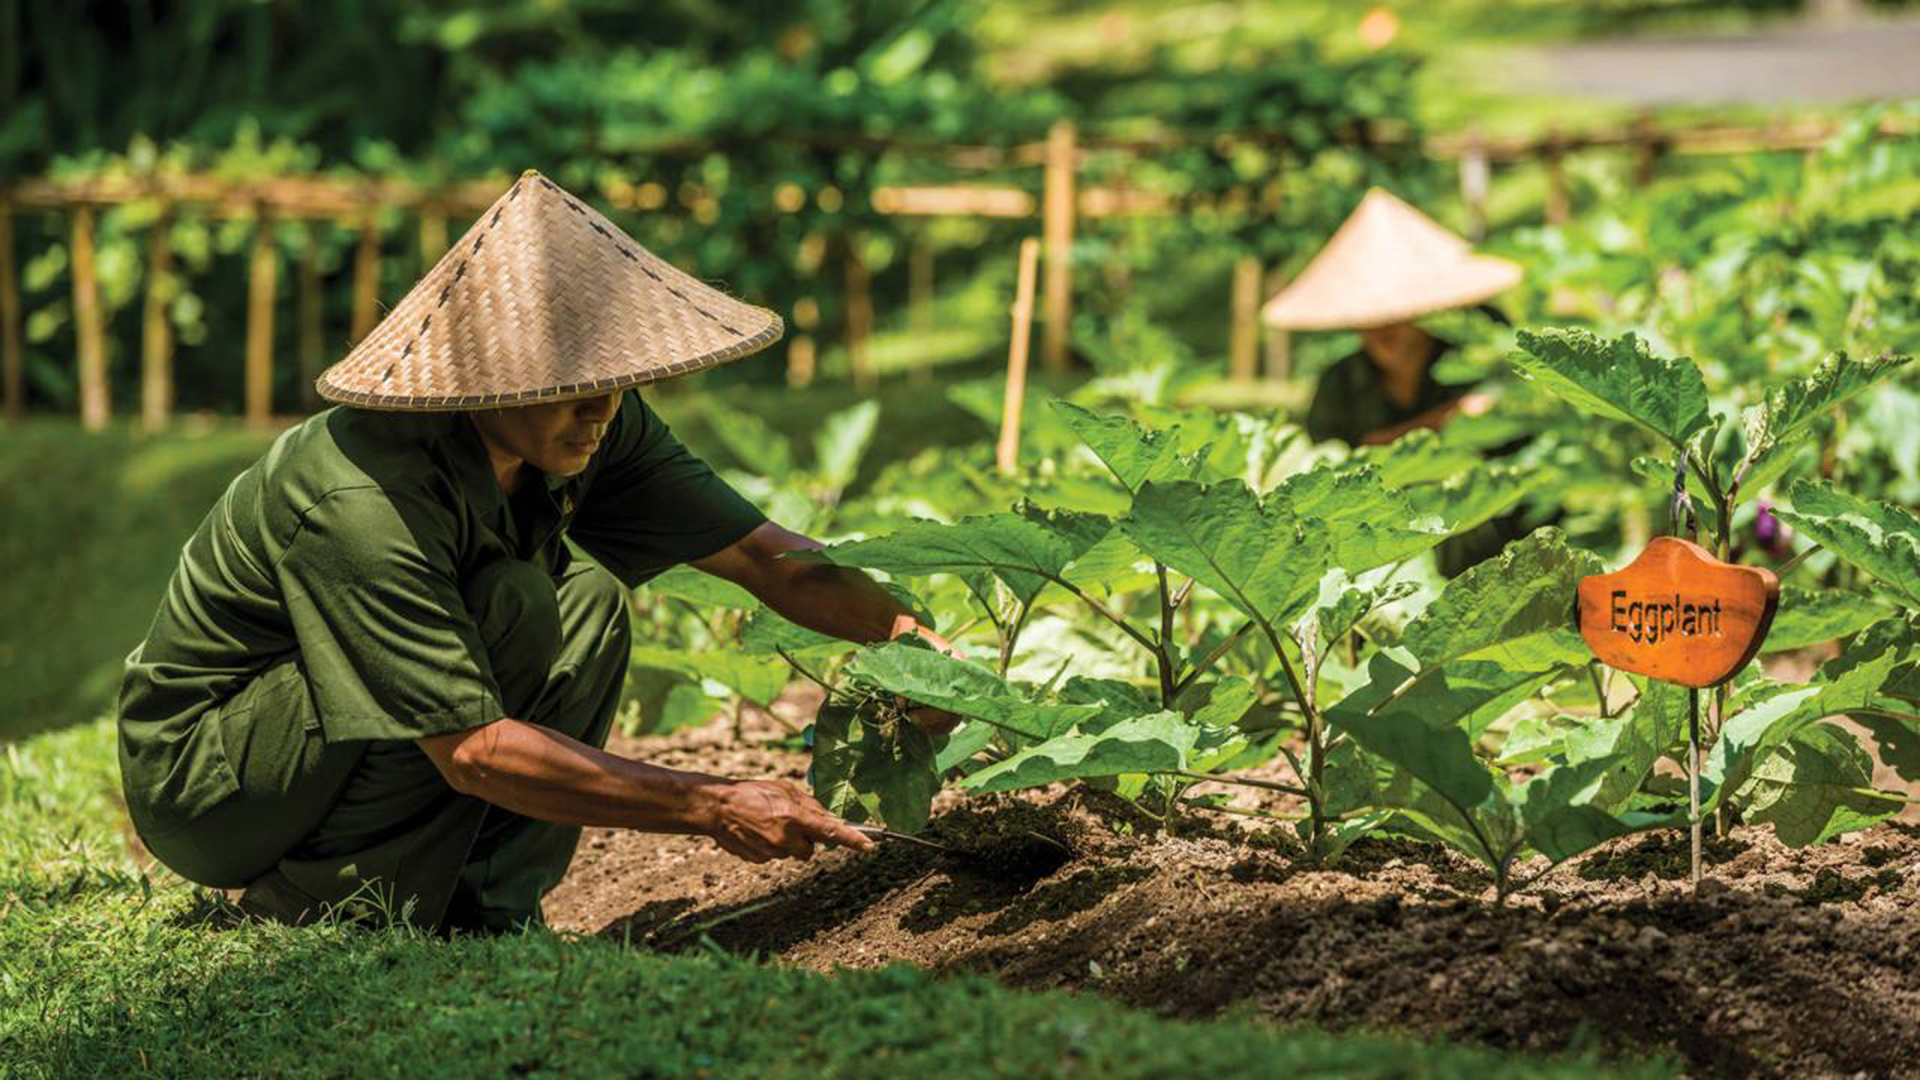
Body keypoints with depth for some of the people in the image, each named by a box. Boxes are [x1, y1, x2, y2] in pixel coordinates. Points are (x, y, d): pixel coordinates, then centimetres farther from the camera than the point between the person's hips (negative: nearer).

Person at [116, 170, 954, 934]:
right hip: (199, 786, -7)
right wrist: (711, 809, -33)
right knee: (513, 609, -28)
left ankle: (485, 914, -7)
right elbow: (473, 752, -34)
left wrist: (910, 635, -22)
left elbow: (760, 552, -7)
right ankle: (313, 914, -15)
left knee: (588, 600, -14)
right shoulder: (360, 503, -34)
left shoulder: (590, 427, -10)